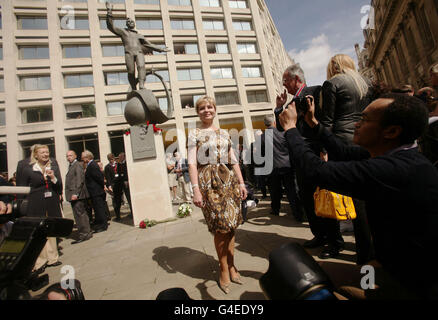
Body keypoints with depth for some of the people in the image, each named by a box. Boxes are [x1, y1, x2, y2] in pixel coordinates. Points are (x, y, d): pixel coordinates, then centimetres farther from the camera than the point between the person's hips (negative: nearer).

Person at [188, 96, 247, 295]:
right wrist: (196, 189, -14)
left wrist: (241, 183, 8)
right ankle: (225, 271, 15)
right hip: (209, 181, -4)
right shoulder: (194, 134, 4)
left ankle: (231, 267, 21)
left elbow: (233, 160, 14)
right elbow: (192, 163, -5)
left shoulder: (224, 134, 16)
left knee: (231, 225, 6)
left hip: (229, 179, 4)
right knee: (220, 226, -3)